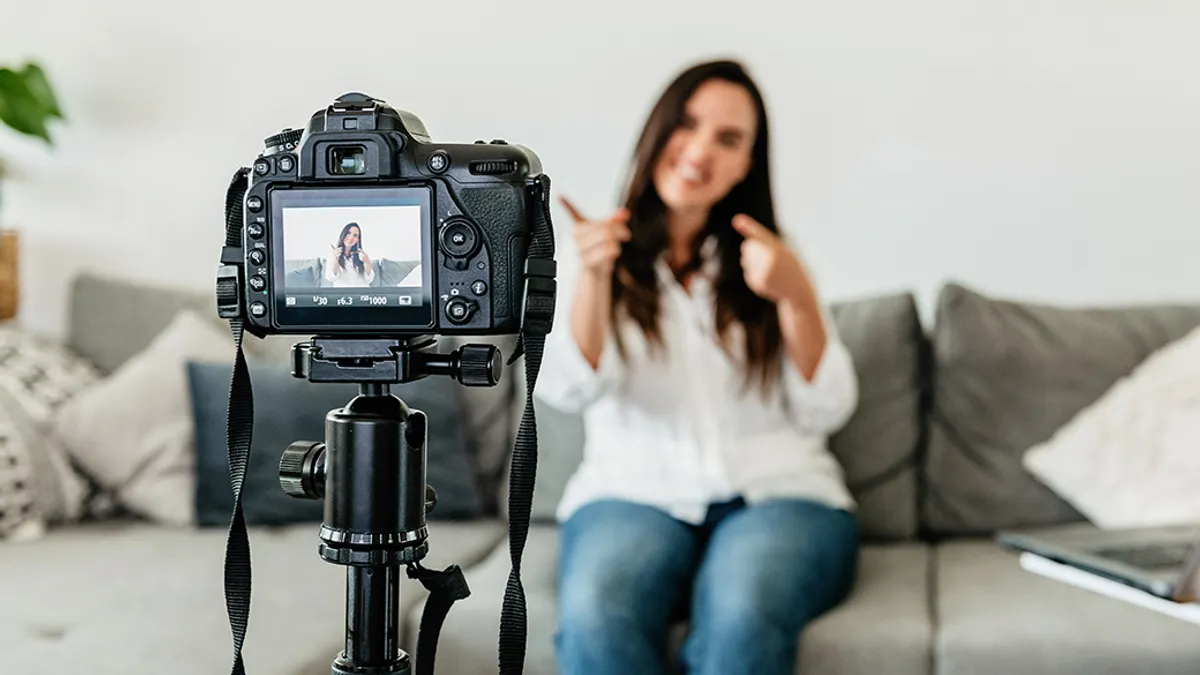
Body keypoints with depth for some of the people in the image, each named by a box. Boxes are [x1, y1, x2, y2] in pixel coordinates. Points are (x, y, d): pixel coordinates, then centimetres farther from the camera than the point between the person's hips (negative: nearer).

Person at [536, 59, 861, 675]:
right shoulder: (606, 258, 13)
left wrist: (798, 299, -10)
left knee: (741, 616, -34)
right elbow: (567, 390, -4)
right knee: (597, 615, -34)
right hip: (634, 492, 0)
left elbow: (825, 412, 6)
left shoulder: (762, 260, 16)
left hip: (777, 492, 1)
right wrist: (592, 276, -19)